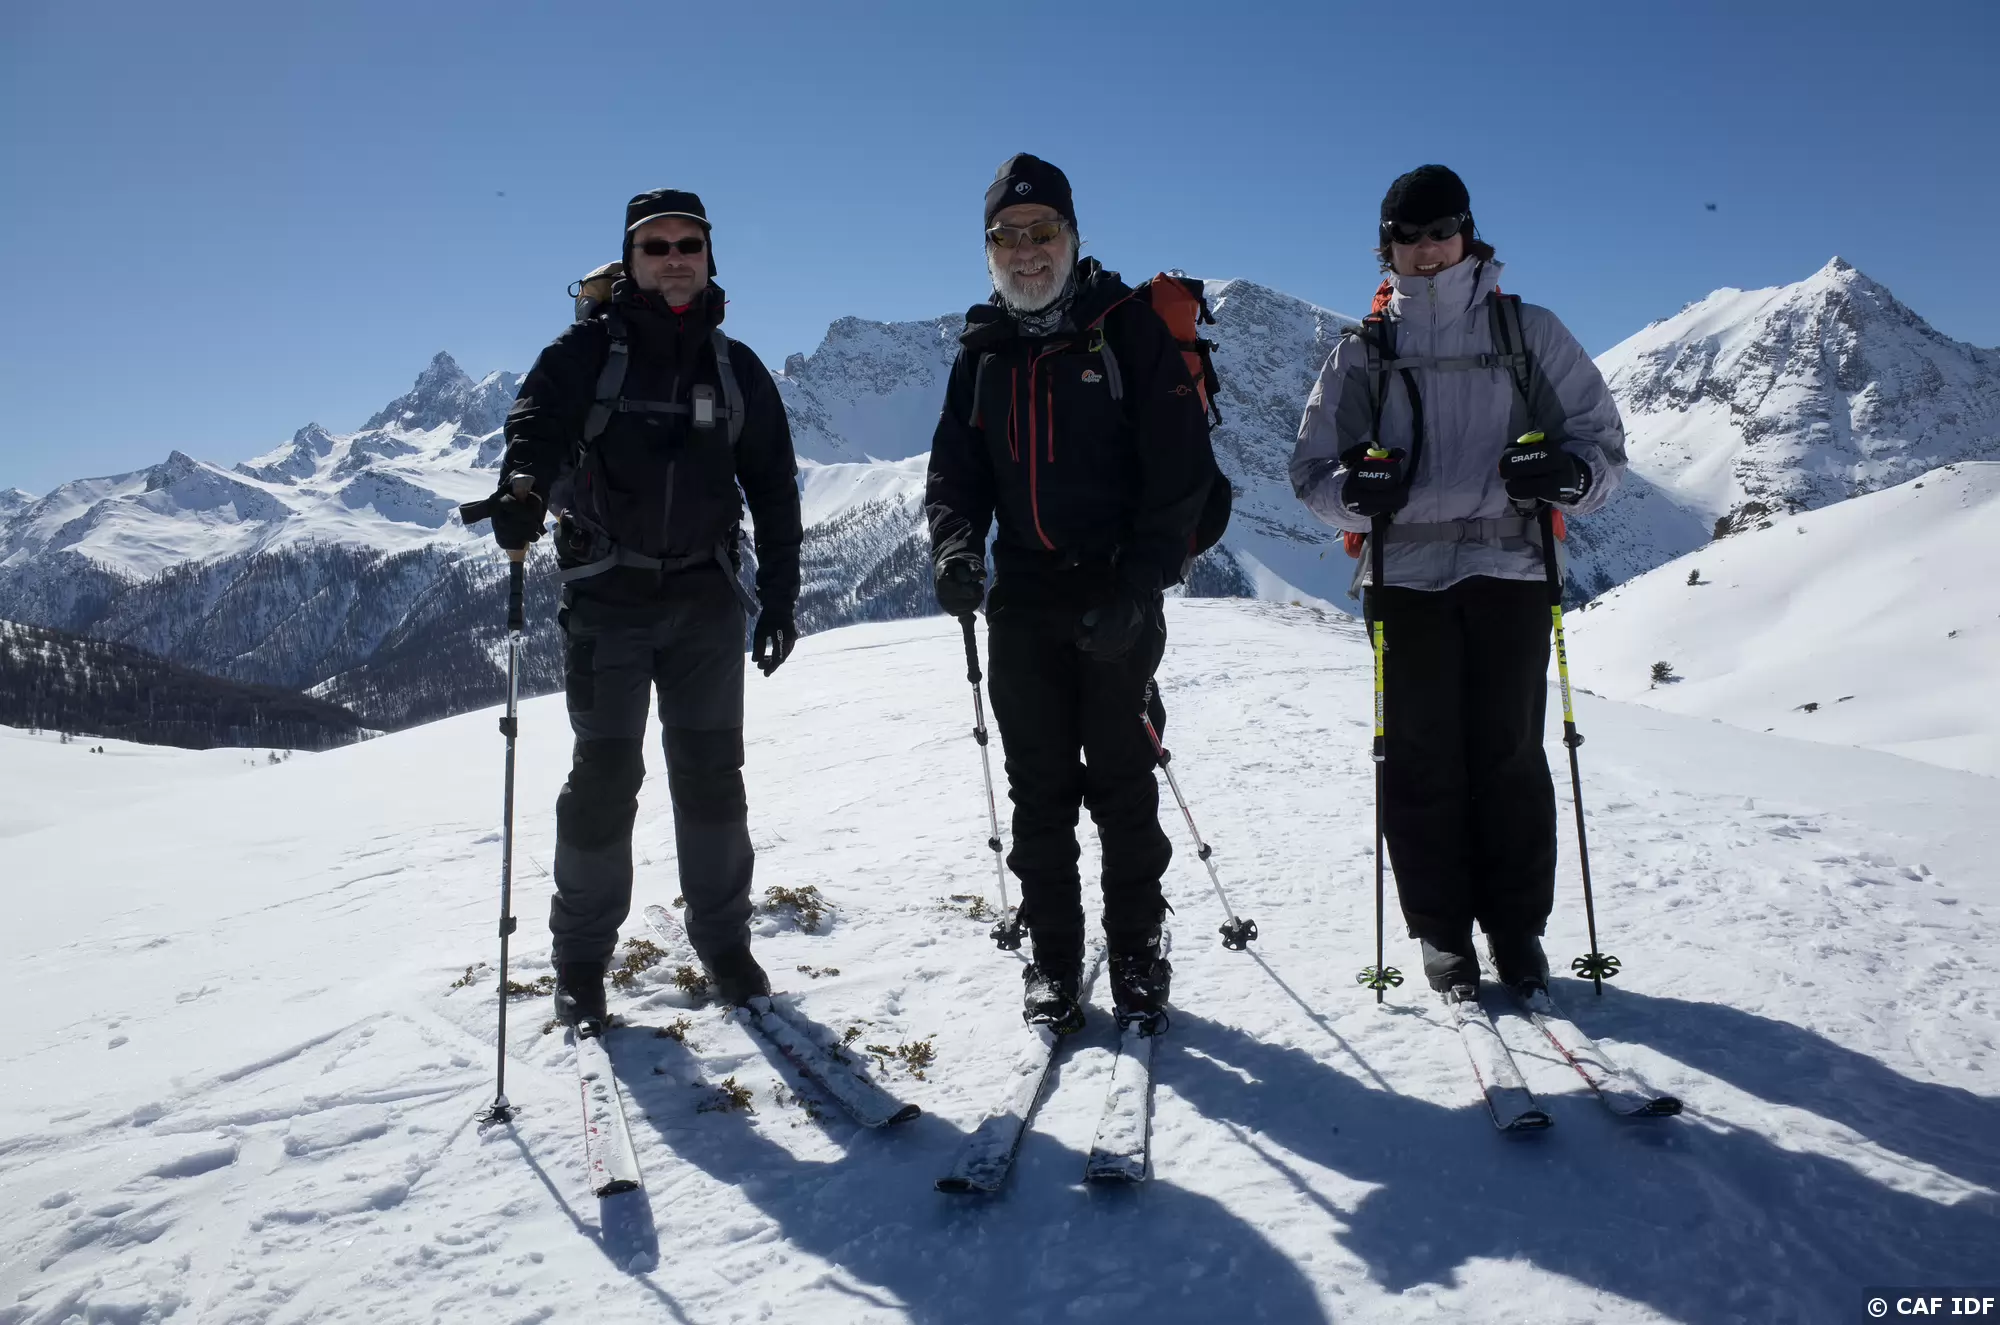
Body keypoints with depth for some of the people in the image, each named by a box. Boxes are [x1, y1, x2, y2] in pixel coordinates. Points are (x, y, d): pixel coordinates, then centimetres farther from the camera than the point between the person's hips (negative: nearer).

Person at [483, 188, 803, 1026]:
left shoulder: (735, 369, 12)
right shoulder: (586, 351, 4)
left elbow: (774, 488, 13)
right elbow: (537, 423, -14)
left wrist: (780, 596, 7)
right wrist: (523, 488, -37)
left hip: (706, 601, 2)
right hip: (606, 598, -2)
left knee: (711, 771, 5)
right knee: (604, 776, -2)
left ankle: (723, 939, 19)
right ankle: (582, 954, 14)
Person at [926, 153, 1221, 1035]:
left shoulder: (1127, 328, -1)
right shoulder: (982, 352, 12)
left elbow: (1180, 467, -7)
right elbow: (955, 471, 13)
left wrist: (1141, 587, -15)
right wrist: (954, 544, -9)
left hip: (1117, 596, -3)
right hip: (1021, 599, 4)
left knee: (1121, 781, 3)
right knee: (1038, 787, 7)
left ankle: (1136, 954, 17)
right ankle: (1053, 958, 19)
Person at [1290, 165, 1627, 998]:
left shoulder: (1530, 334, 10)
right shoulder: (1362, 352, 11)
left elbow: (1601, 438, 10)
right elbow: (1312, 468, 10)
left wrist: (1566, 472, -14)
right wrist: (1356, 489, -13)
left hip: (1507, 569, 0)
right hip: (1405, 575, 0)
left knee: (1509, 757, 0)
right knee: (1421, 763, 1)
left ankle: (1518, 928, 15)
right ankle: (1442, 931, 14)